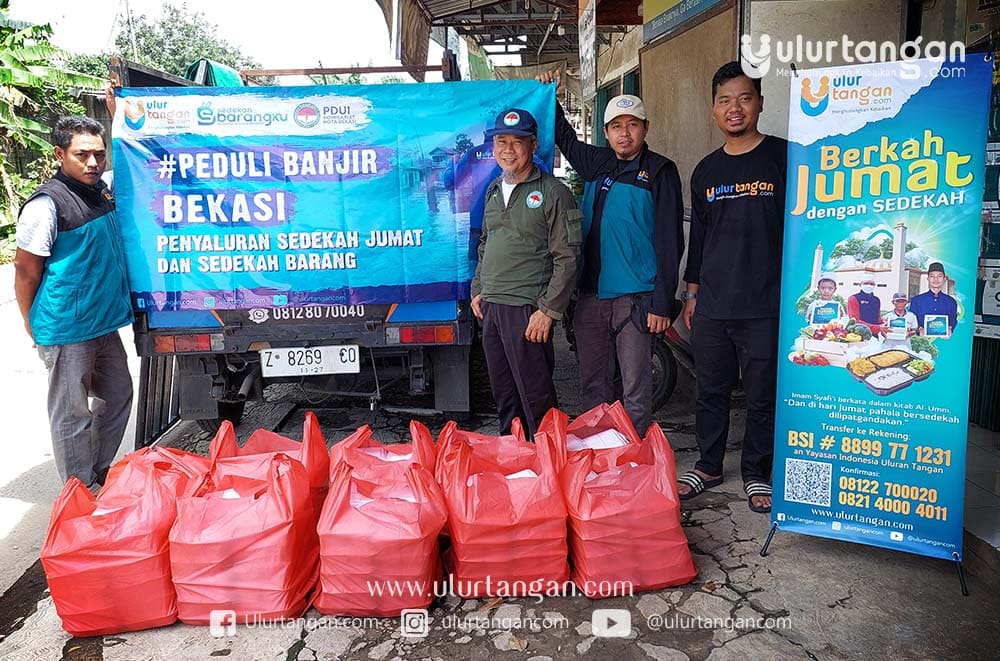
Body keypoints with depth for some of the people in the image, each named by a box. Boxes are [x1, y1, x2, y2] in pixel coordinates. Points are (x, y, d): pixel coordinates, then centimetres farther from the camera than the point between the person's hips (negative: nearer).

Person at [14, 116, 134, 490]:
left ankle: (100, 472, 35)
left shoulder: (102, 189, 6)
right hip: (67, 330, -8)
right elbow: (25, 270, -12)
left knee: (118, 395, 18)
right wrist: (34, 326, -4)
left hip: (104, 324, 8)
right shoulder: (46, 204, -16)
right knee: (72, 413, 4)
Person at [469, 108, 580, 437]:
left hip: (526, 309, -7)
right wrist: (478, 289, 18)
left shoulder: (552, 193, -8)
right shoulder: (494, 190, 15)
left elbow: (566, 259, -12)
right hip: (491, 305, 7)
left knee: (535, 395, -1)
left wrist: (548, 310, -16)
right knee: (502, 392, 17)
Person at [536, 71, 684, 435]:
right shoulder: (597, 162, 12)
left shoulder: (660, 171, -2)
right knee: (593, 384, 14)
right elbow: (566, 139, 34)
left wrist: (662, 303, -12)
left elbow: (669, 240, -7)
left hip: (634, 296, -5)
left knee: (635, 389, 1)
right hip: (590, 293, 5)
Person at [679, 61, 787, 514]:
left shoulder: (783, 157, -1)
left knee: (762, 396, 7)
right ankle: (708, 466, 29)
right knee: (711, 391, 13)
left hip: (765, 306, -4)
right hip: (711, 306, 4)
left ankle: (756, 473, 24)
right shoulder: (706, 171, 12)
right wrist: (691, 293, 16)